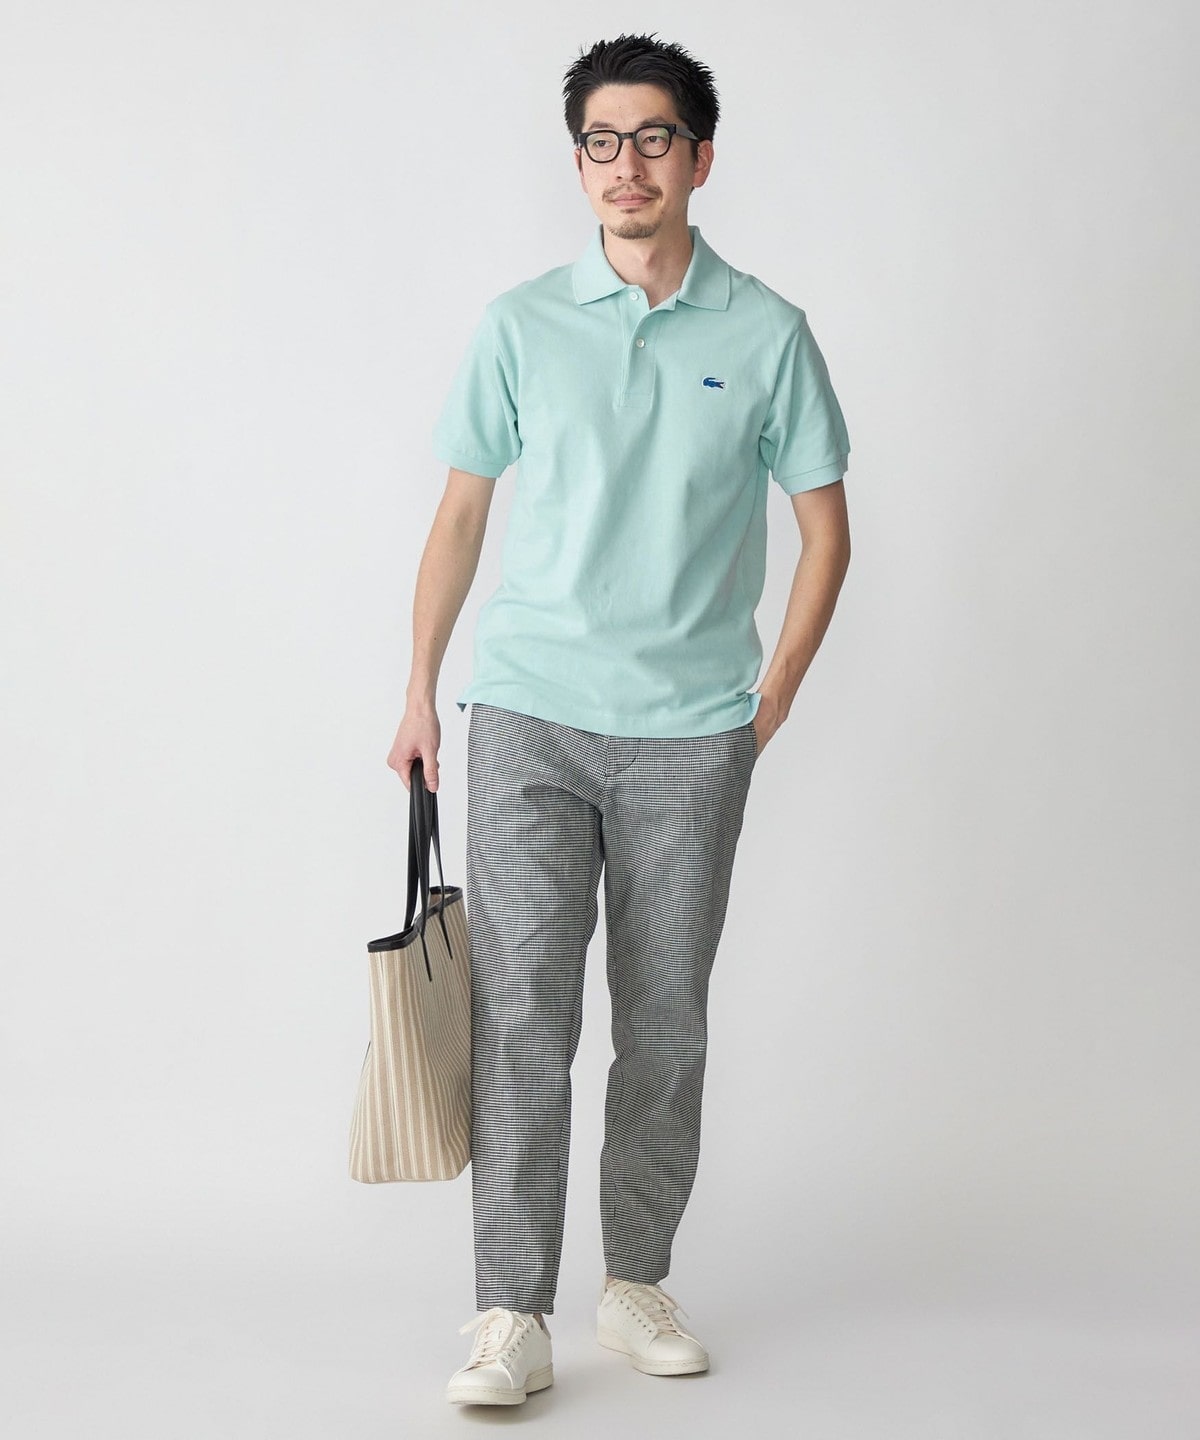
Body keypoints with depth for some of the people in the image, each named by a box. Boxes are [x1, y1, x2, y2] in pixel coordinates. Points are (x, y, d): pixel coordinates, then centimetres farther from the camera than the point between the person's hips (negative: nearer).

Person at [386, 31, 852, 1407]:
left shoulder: (765, 334, 2)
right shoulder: (520, 326, 3)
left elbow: (824, 523, 8)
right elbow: (460, 516, 9)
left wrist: (776, 689, 1)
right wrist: (419, 692, 7)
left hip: (691, 733, 1)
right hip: (529, 717, 0)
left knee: (665, 1021, 9)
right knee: (520, 1011, -5)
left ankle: (637, 1281, 23)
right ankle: (511, 1316, 0)